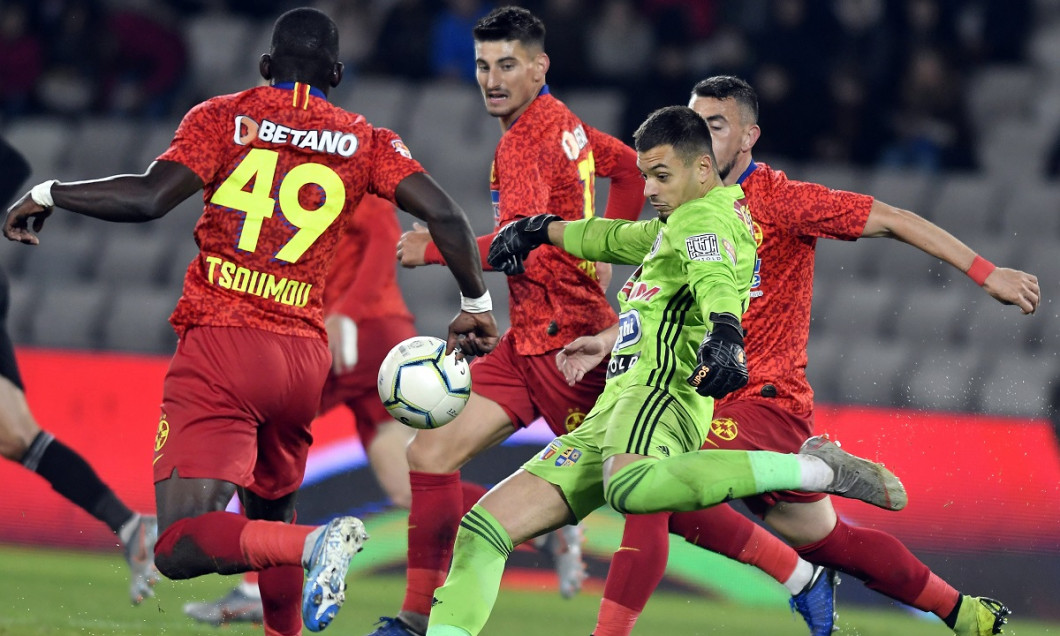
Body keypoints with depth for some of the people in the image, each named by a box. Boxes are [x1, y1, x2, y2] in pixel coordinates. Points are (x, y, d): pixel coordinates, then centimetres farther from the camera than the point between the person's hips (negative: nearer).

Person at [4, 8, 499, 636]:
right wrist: (476, 304, 16)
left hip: (219, 346, -4)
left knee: (181, 547, -14)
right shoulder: (365, 142, 11)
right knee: (269, 515, 26)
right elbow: (445, 214, 1)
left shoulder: (225, 117, 4)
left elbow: (149, 197, -9)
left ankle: (318, 541, -34)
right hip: (304, 356, 4)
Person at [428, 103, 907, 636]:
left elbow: (715, 277, -24)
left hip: (661, 390, -10)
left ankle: (816, 469, -31)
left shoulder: (703, 217, -2)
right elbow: (619, 239, 49)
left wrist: (724, 331, -45)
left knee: (631, 488, -44)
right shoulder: (675, 226, 28)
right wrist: (544, 231, 60)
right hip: (611, 413, 10)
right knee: (483, 529, 2)